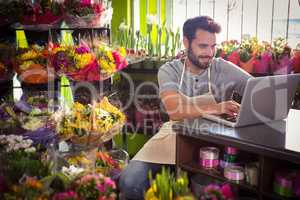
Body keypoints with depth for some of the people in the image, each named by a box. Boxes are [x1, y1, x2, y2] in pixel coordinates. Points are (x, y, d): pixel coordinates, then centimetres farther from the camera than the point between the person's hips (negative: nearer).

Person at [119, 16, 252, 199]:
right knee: (130, 182, -19)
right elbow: (175, 111, -20)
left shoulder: (225, 69, -1)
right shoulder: (169, 71, -4)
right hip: (175, 134, 1)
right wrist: (216, 108, -30)